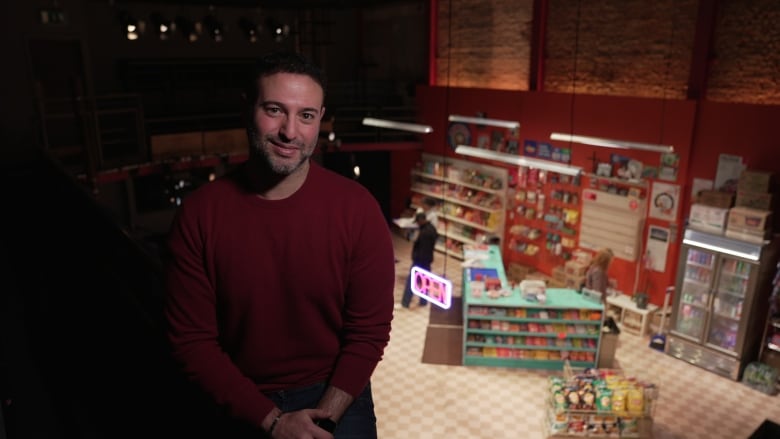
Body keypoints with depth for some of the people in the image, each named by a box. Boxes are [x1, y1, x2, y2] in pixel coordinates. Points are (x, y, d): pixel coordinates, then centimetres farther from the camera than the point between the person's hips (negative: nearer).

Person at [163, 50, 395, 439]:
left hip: (335, 395, 0)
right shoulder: (198, 214, -15)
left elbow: (369, 330, -11)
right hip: (244, 406, 1)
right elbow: (192, 340, -10)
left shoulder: (356, 208, -17)